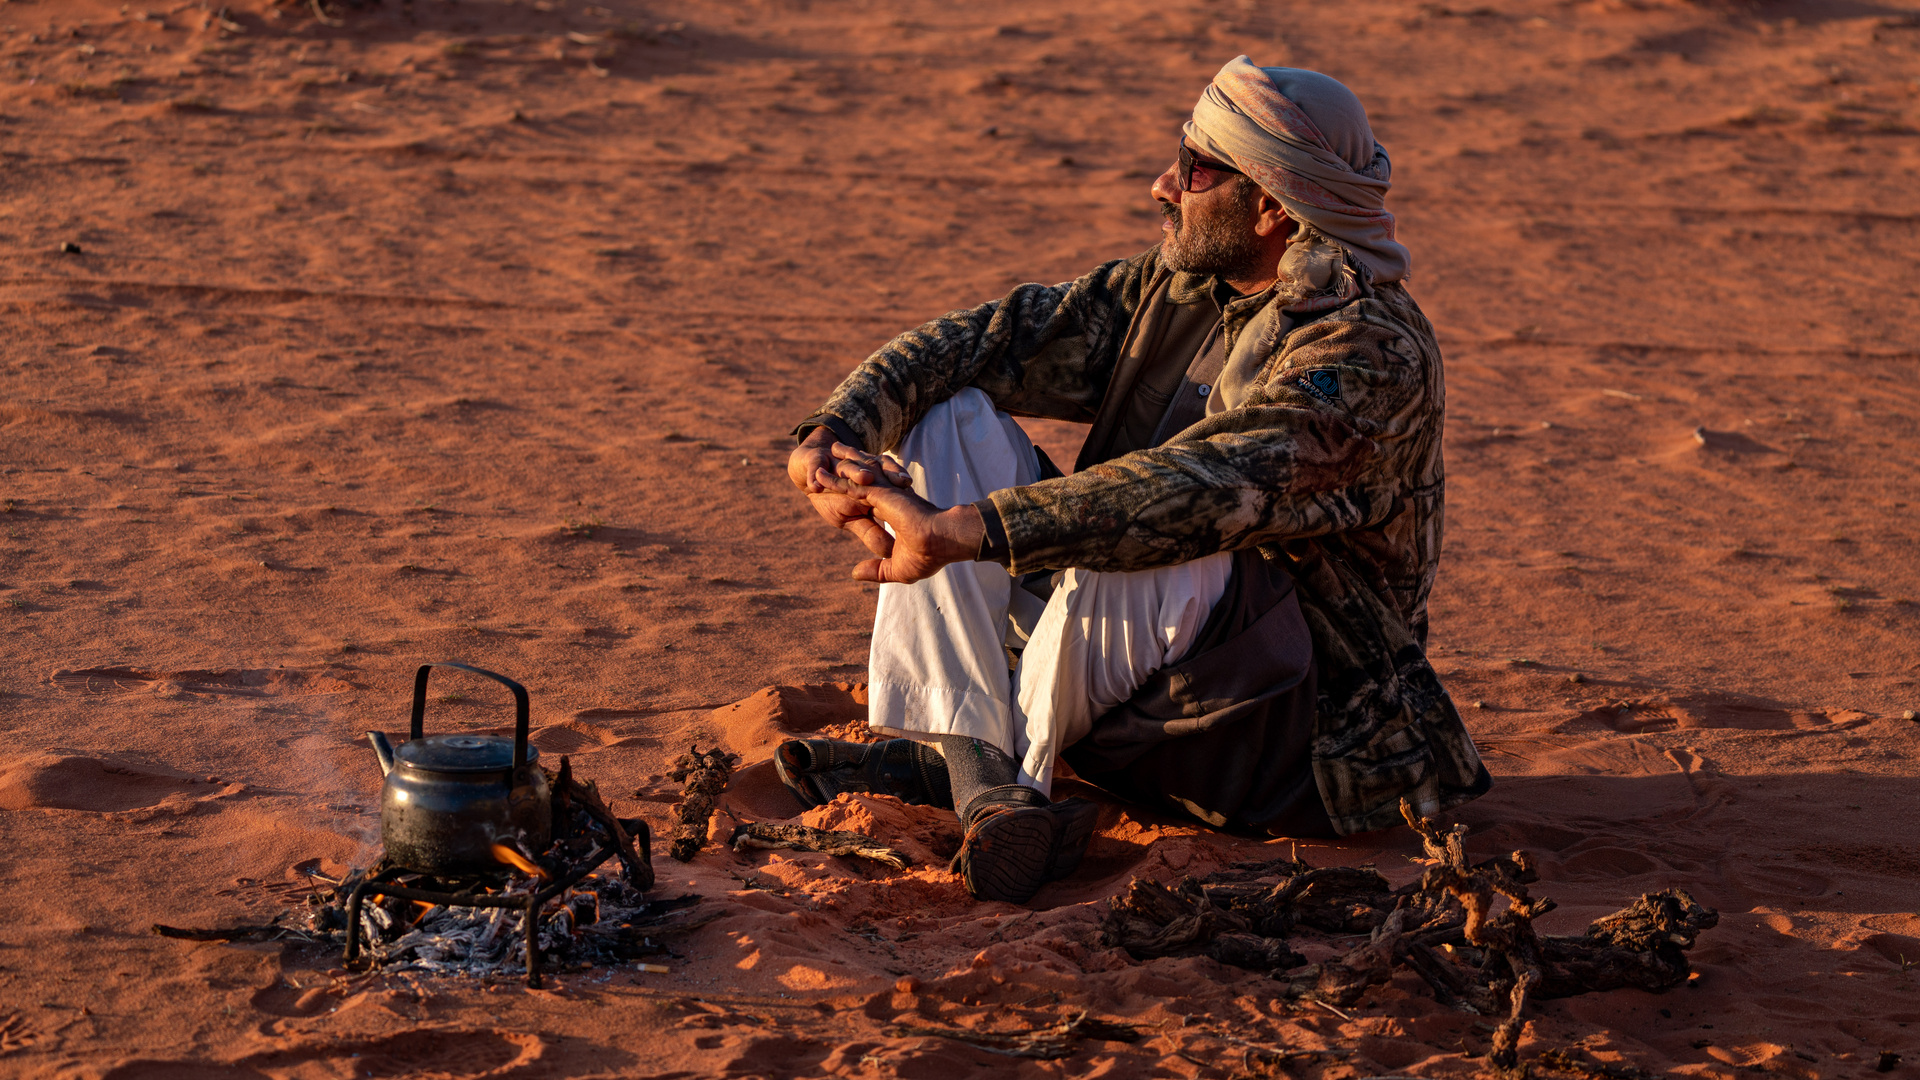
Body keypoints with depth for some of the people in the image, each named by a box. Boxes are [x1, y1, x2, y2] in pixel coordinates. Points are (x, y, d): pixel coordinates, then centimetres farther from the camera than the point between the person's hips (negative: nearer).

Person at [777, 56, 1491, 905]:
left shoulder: (1375, 353, -22)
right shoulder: (1171, 286, 3)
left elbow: (1201, 488, -36)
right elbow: (981, 344, 1)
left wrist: (962, 531, -42)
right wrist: (839, 430, -19)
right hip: (1134, 683, 8)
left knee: (1139, 551, -37)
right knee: (951, 418, -4)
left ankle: (960, 758, -17)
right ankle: (981, 773, -19)